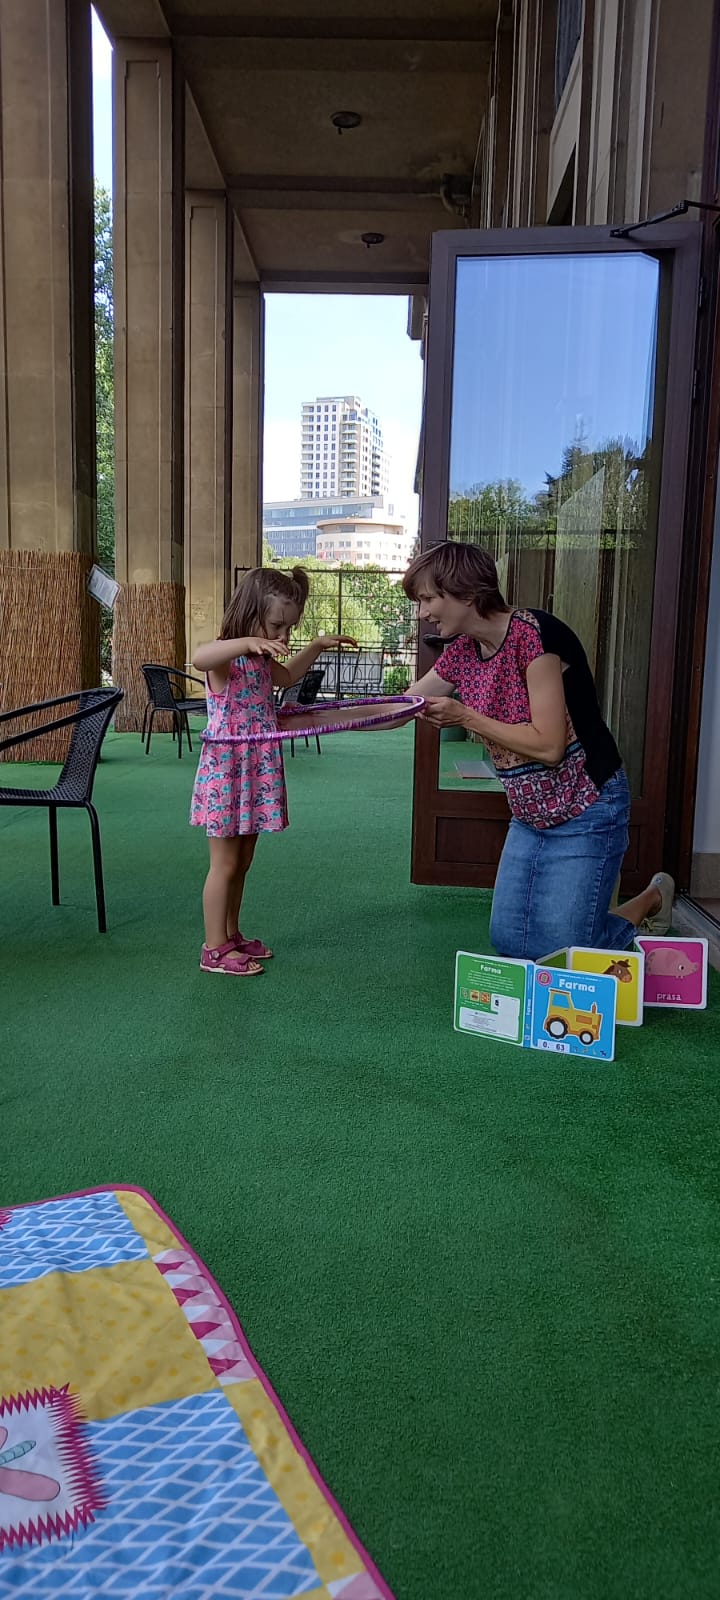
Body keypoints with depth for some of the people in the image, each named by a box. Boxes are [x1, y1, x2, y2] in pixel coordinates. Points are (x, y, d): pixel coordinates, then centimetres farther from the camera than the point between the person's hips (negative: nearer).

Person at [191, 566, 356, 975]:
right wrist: (246, 642, -53)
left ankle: (232, 935, 30)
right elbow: (197, 657, -42)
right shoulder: (226, 657, -17)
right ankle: (215, 950, 9)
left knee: (242, 862, 17)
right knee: (225, 863, -1)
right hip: (228, 774, -9)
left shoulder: (261, 661, 11)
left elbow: (286, 676, 33)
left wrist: (317, 646, 25)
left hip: (256, 774, 9)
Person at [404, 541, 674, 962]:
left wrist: (465, 717, -21)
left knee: (560, 952, -3)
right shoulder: (462, 651, 1)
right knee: (509, 942, 10)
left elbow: (549, 746, -26)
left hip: (585, 812, -8)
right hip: (530, 814, 8)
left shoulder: (534, 634, -23)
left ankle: (652, 900, 22)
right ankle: (592, 884, 32)